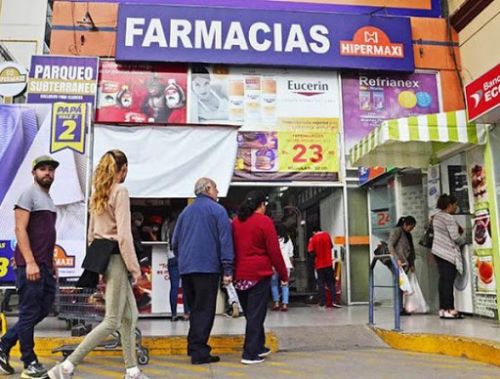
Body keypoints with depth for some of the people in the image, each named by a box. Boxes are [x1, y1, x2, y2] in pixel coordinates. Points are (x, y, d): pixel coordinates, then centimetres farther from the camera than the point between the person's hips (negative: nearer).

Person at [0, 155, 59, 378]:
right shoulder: (29, 195, -7)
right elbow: (20, 230, -15)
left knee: (43, 309, 13)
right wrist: (30, 262, -21)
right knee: (30, 313, 0)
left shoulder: (49, 199, 18)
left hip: (45, 266, 9)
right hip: (30, 265, -9)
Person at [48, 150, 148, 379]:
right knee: (112, 322, -3)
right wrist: (134, 267, -13)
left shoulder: (97, 194, 14)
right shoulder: (120, 191, -11)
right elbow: (124, 235, -17)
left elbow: (91, 233, 17)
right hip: (115, 257, -9)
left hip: (101, 256, 9)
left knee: (130, 316, 15)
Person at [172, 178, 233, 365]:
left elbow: (175, 242, 17)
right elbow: (225, 240, -10)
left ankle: (194, 347, 21)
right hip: (207, 268, -6)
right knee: (205, 310, -1)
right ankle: (199, 351, -1)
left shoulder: (185, 211, 15)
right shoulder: (217, 210, -3)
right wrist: (227, 269, -10)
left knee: (195, 309, 17)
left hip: (186, 269, 6)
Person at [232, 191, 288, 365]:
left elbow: (232, 248, 14)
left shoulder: (235, 222, 11)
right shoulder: (264, 221, -8)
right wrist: (283, 274, -2)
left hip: (239, 274, 6)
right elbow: (274, 251, -10)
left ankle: (258, 347, 28)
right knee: (256, 314, 0)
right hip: (259, 274, -6)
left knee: (250, 313, 17)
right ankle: (250, 353, 0)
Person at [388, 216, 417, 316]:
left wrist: (412, 264, 13)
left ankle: (400, 308, 13)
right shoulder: (397, 231, -6)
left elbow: (411, 249, 20)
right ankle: (400, 309, -6)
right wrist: (397, 259, -21)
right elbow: (390, 245, -15)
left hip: (405, 263, 8)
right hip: (398, 263, -8)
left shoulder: (408, 234, 19)